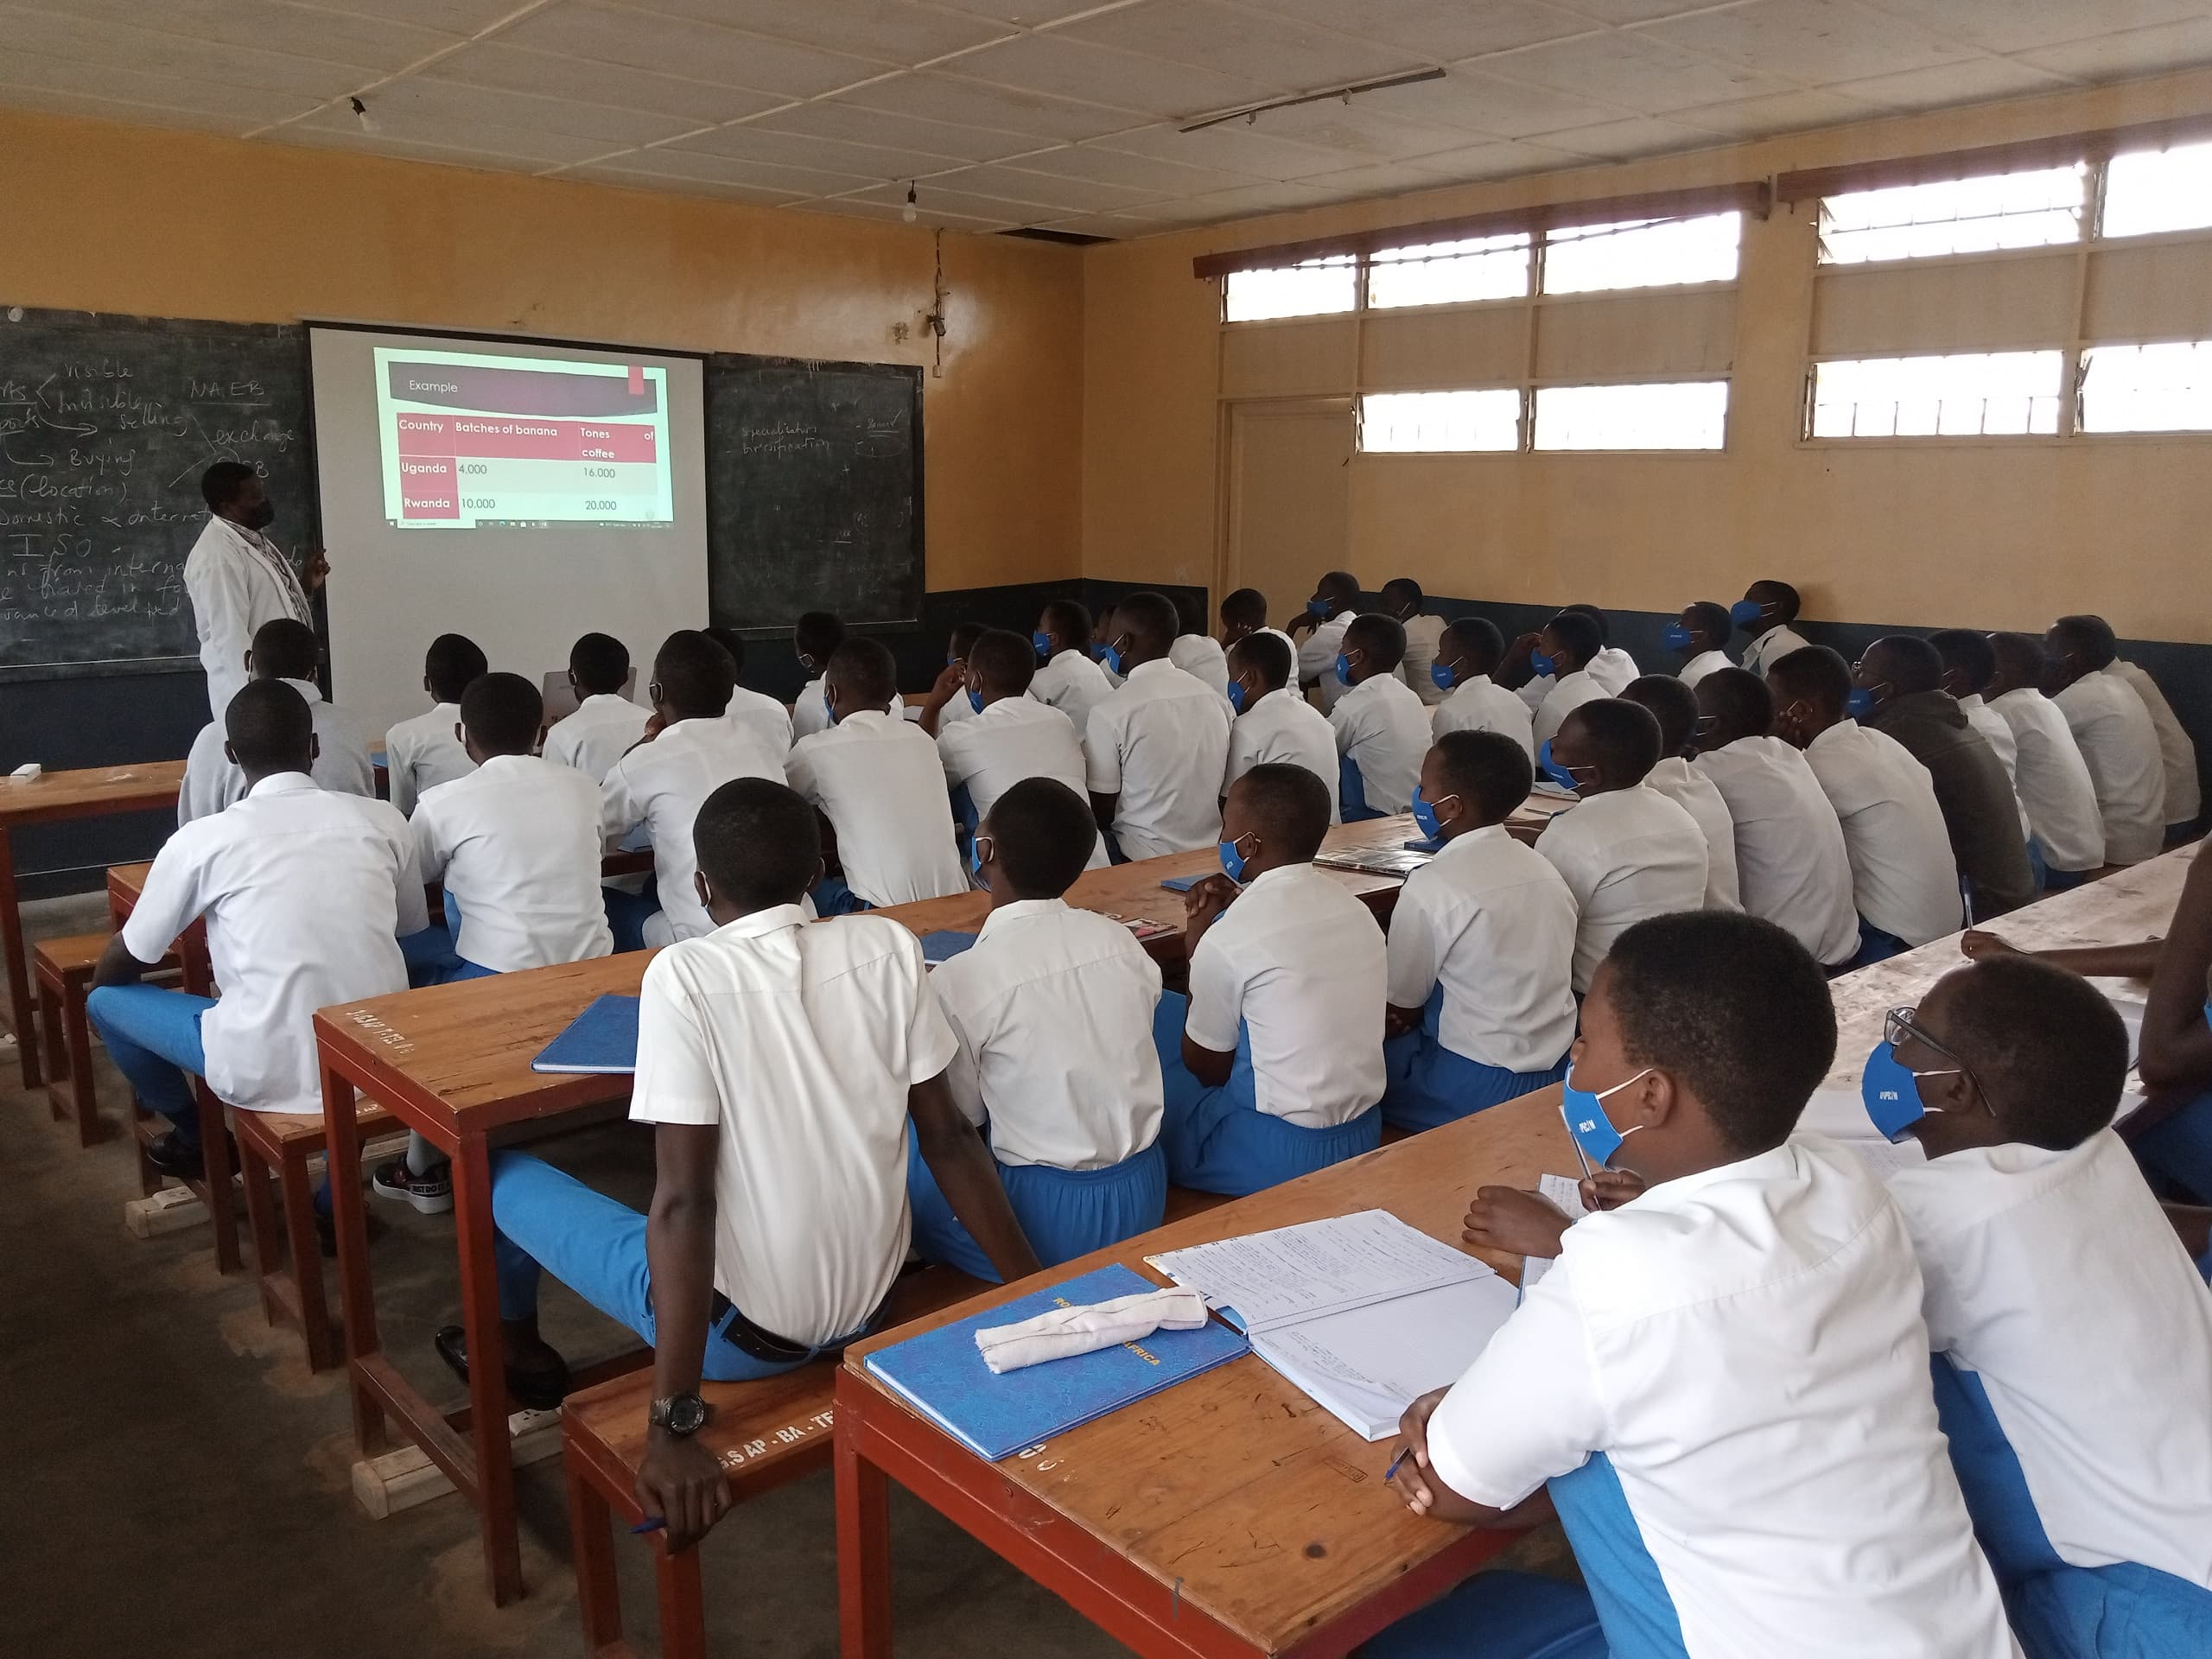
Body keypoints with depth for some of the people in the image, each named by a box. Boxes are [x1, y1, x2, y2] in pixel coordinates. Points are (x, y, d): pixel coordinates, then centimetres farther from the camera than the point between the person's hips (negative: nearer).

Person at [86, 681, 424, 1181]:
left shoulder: (202, 838, -5)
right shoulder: (383, 819, 1)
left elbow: (119, 965, 7)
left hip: (271, 1074, -3)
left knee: (105, 999, 19)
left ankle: (196, 1138, 38)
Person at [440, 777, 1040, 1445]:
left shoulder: (684, 976, -21)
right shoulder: (889, 947, -9)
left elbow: (683, 1198, -24)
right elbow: (948, 1140, -6)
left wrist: (673, 1423, -22)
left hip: (742, 1328, -5)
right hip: (869, 1303, 5)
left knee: (501, 1175, 16)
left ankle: (517, 1348, 44)